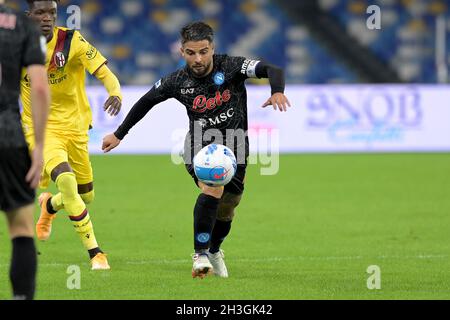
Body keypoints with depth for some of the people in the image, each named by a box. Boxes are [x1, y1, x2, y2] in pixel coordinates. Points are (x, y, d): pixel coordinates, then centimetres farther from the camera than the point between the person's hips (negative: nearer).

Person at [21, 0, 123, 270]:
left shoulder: (71, 41, -12)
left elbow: (103, 72, -20)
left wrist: (116, 93, -39)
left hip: (75, 127, 2)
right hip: (41, 128, -2)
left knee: (86, 195, 13)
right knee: (65, 180, -26)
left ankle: (49, 206, 50)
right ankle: (95, 253, -19)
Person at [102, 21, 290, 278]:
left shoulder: (231, 67, -15)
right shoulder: (178, 81, -10)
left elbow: (272, 70, -24)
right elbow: (146, 101, 6)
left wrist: (277, 92, -47)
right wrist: (119, 134, 12)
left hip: (234, 148, 2)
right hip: (200, 145, -2)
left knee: (226, 209, 15)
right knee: (213, 188, -31)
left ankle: (214, 250, 46)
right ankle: (200, 255, -25)